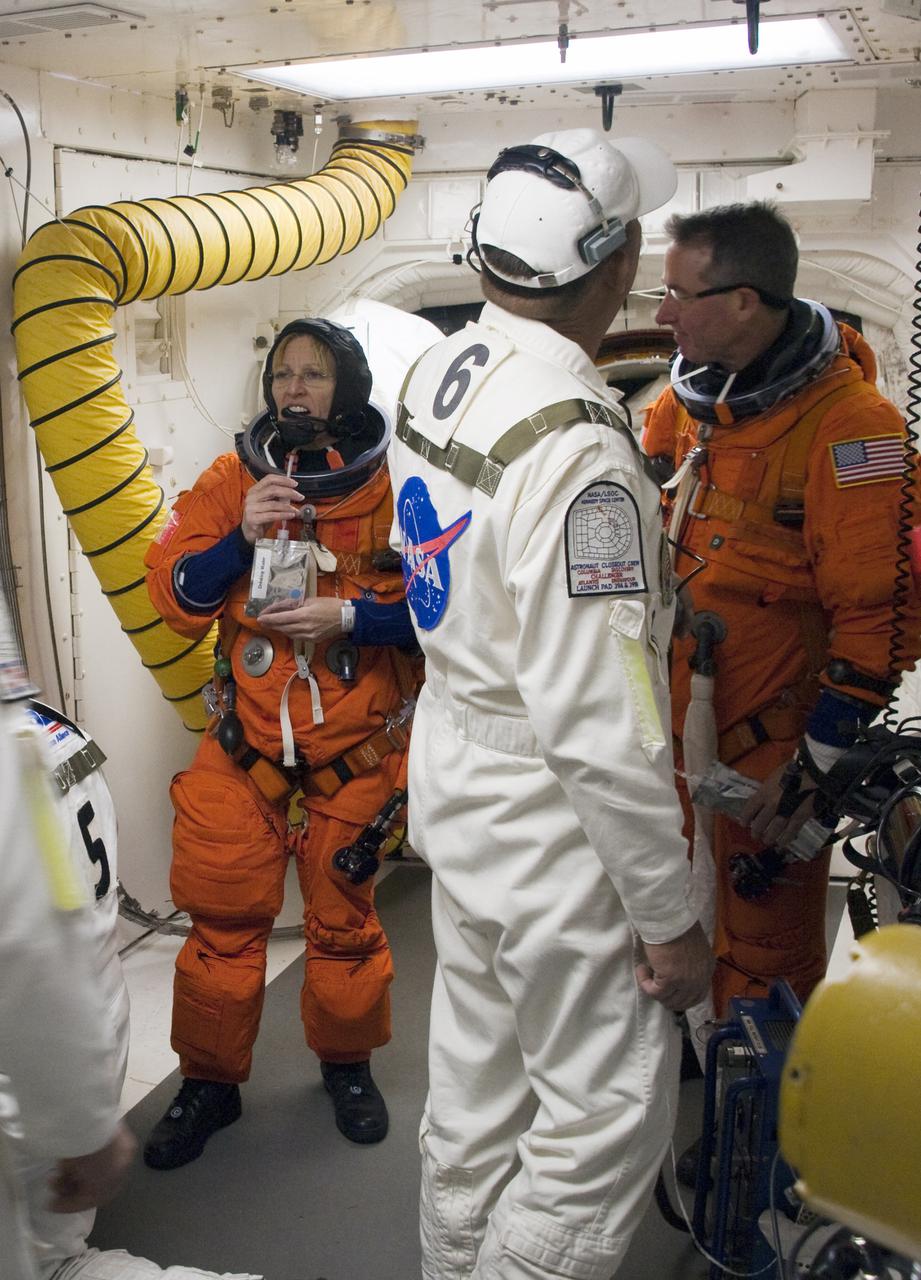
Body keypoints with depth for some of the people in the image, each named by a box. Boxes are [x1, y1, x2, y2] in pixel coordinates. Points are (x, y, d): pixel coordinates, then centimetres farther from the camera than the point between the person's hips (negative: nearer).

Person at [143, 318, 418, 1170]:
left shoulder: (393, 484, -7)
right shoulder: (234, 480, 2)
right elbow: (175, 596, -2)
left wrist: (351, 615, -22)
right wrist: (241, 539, -17)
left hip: (354, 747, -2)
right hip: (246, 742, 2)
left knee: (344, 918, 11)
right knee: (223, 918, 6)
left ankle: (348, 1062, 36)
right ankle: (210, 1080, 27)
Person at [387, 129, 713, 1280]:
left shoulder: (435, 375, 0)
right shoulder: (577, 445, -28)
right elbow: (599, 726, -27)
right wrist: (667, 916, -16)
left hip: (453, 784, 9)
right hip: (555, 835, -9)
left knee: (475, 1086, 24)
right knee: (610, 1115, 11)